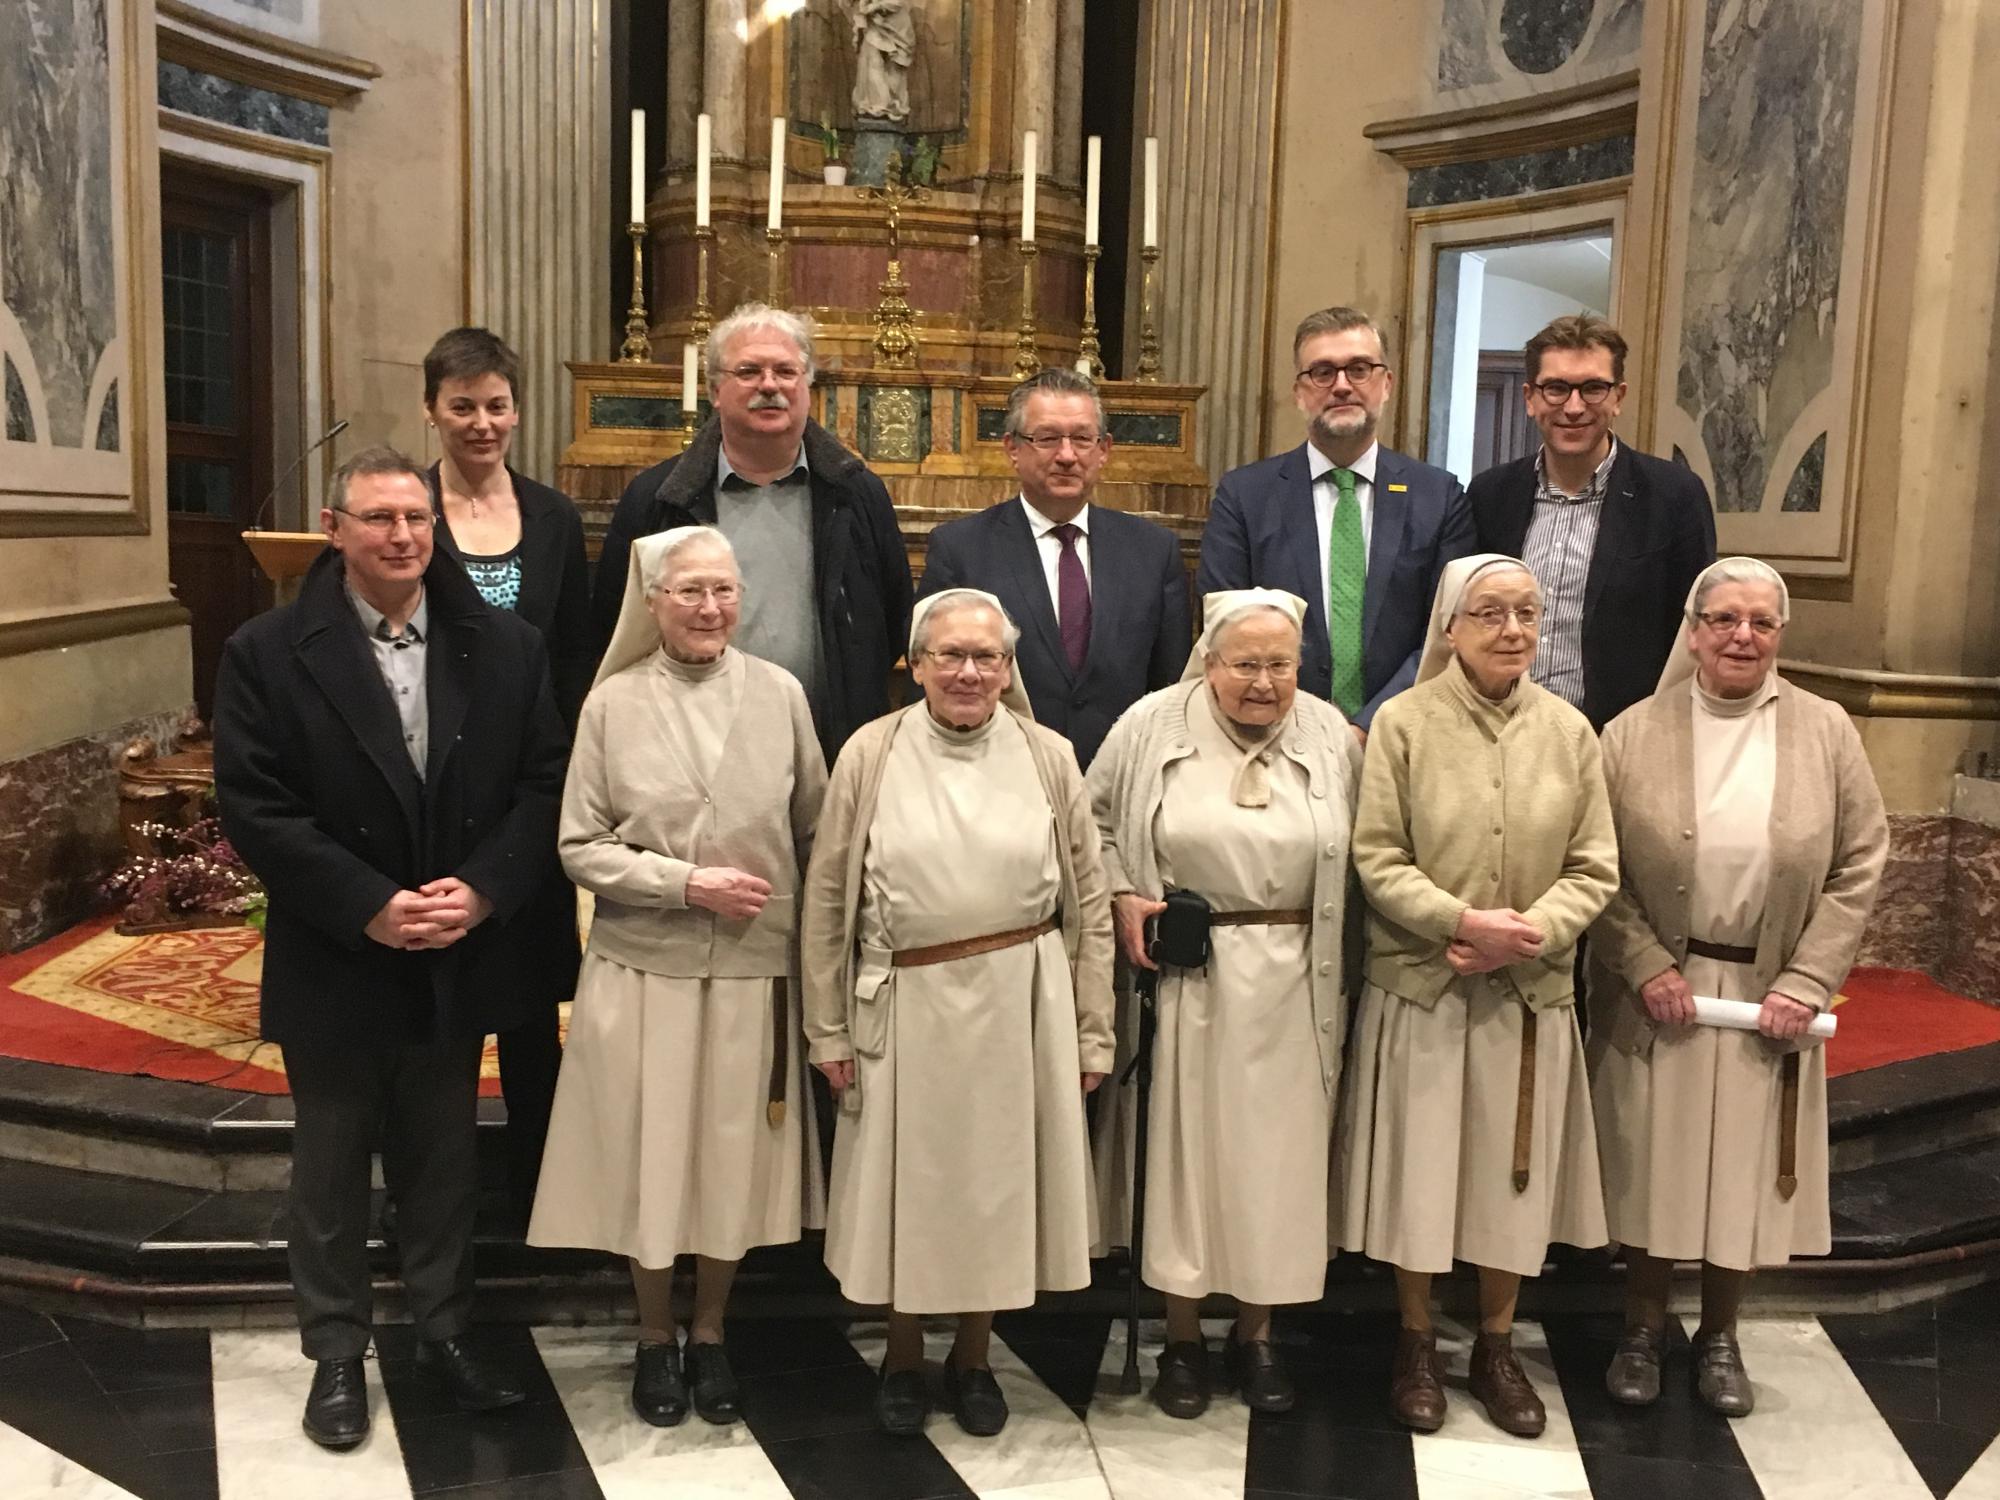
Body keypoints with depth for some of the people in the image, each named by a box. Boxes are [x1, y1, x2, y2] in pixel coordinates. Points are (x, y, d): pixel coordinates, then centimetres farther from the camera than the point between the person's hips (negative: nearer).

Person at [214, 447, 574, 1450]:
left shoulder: (505, 647, -1)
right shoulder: (267, 655, -7)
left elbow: (543, 784, -2)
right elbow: (256, 810, -11)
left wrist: (481, 890, -15)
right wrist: (369, 908, -18)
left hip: (460, 959, 2)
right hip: (333, 965, -2)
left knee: (444, 1160, 16)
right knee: (331, 1167, 13)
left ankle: (444, 1331, 33)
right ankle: (336, 1355, 30)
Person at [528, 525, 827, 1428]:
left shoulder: (779, 694, -1)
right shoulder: (613, 702, -4)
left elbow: (815, 835, 6)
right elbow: (580, 848, -4)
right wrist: (688, 884, -13)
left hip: (753, 969, 1)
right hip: (642, 968, -1)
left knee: (735, 1155, 11)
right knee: (648, 1153, 9)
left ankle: (710, 1334, 32)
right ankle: (655, 1337, 31)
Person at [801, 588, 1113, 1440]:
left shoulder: (1049, 757, -1)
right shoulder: (870, 754, -4)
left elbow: (1089, 902, 2)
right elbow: (827, 898, 0)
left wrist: (1091, 1034, 0)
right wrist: (828, 1028, -2)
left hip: (1020, 1000, 1)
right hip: (906, 1004, 0)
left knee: (998, 1181, 13)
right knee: (904, 1184, 12)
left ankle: (972, 1360, 34)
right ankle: (902, 1359, 34)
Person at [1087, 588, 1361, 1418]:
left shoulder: (1331, 735, 2)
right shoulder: (1152, 725, -4)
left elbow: (1352, 861, 5)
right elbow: (1096, 821, 6)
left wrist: (1340, 975, -1)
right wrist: (1120, 898, -8)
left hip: (1292, 983, 2)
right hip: (1185, 975, -1)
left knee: (1277, 1151, 9)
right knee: (1183, 1146, 6)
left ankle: (1256, 1334, 27)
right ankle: (1182, 1338, 23)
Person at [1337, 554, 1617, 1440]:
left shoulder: (1569, 730, 1)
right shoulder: (1403, 722, -7)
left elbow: (1594, 868, 1)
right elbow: (1376, 859, -9)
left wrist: (1532, 930, -15)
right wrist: (1464, 921, -21)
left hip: (1531, 994, 3)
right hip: (1420, 989, -2)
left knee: (1513, 1173, 11)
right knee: (1417, 1169, 8)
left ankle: (1496, 1348, 30)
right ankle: (1415, 1347, 28)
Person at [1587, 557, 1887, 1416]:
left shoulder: (1826, 733, -2)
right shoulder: (1633, 734, -5)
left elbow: (1859, 865, -1)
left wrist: (1806, 981, -8)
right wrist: (1646, 966, -14)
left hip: (1770, 994, 1)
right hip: (1657, 991, -1)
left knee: (1745, 1168, 11)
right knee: (1652, 1162, 9)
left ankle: (1720, 1337, 31)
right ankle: (1643, 1327, 29)